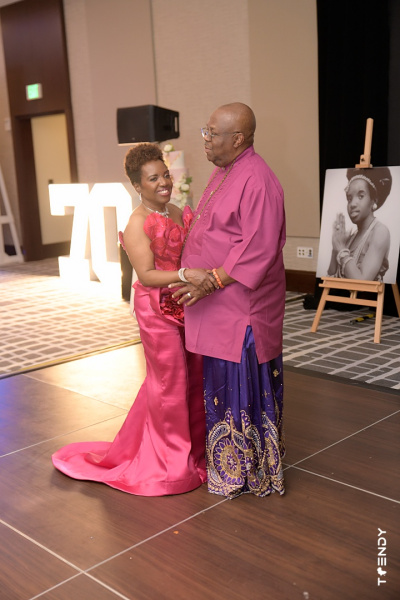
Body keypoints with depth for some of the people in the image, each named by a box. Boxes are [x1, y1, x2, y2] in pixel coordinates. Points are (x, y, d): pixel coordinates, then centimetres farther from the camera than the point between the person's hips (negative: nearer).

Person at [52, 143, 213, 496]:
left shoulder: (181, 214, 8)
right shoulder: (138, 224, -13)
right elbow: (147, 275, -21)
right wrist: (186, 275, -32)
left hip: (187, 305, 7)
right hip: (158, 310, -7)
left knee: (195, 376, 13)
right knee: (170, 381, 4)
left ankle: (194, 446, 34)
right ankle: (173, 459, 23)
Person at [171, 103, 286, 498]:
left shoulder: (256, 181, -19)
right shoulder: (224, 172, 12)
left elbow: (258, 249, -24)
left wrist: (212, 280, -25)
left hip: (242, 302, -10)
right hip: (219, 303, 10)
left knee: (242, 383, 2)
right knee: (221, 381, 18)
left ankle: (247, 471, 19)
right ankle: (228, 460, 35)